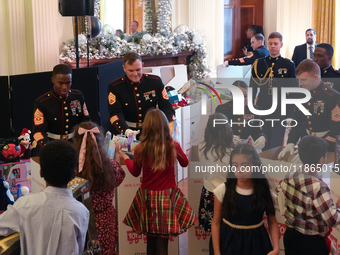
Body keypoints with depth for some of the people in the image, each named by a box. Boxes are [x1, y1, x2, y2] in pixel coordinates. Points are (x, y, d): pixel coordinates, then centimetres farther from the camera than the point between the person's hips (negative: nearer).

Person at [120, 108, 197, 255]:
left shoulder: (140, 149, -11)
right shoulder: (173, 146, -11)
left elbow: (135, 172, 7)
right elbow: (185, 163, 11)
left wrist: (124, 157, 24)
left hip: (147, 196, 1)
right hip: (168, 195, -1)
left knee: (150, 237, 15)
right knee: (163, 238, 6)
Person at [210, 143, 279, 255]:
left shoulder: (264, 190, -8)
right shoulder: (223, 190, -12)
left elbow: (272, 222, -1)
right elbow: (216, 223, -5)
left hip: (256, 242, 1)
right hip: (228, 242, -1)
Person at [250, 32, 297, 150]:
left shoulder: (288, 65, 2)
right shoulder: (258, 64, 6)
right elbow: (252, 88, 9)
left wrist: (290, 113, -3)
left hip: (281, 110, -1)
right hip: (262, 109, 1)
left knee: (278, 144, 1)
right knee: (264, 145, 6)